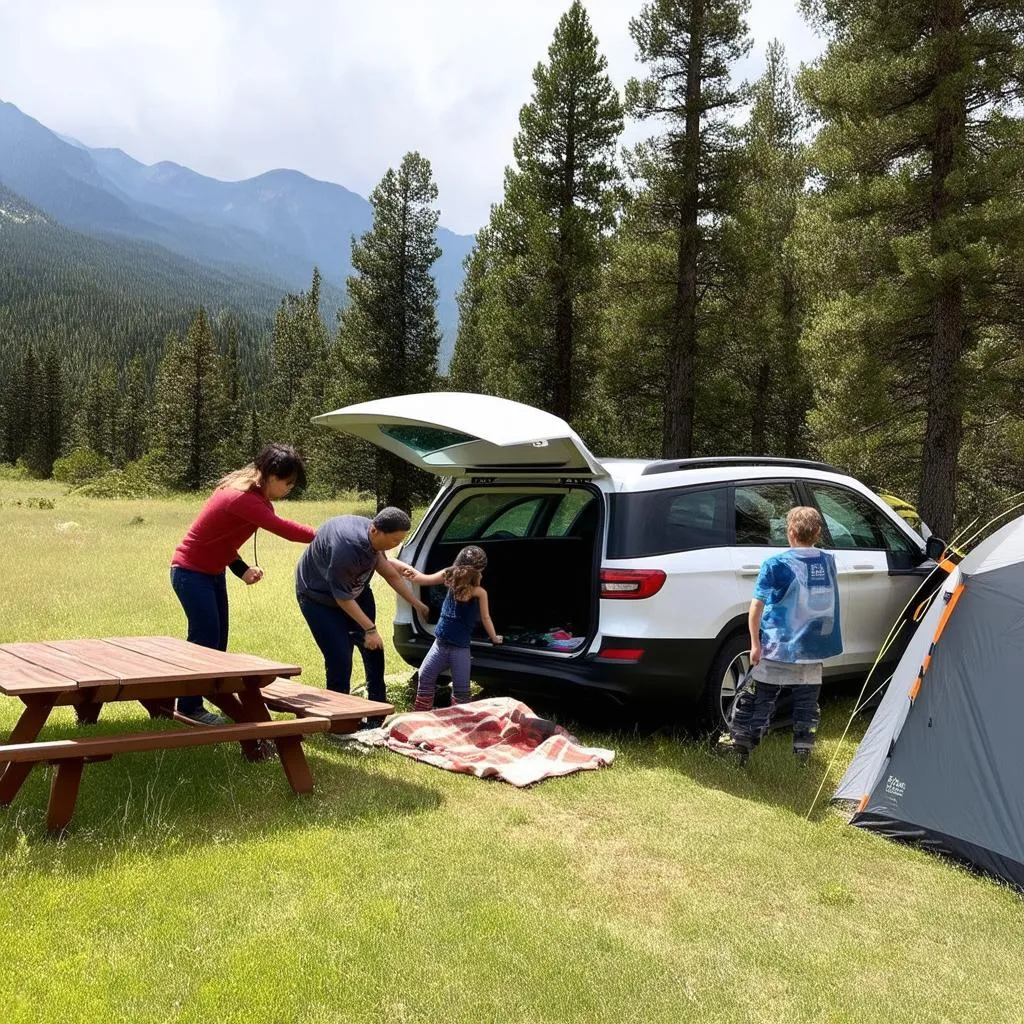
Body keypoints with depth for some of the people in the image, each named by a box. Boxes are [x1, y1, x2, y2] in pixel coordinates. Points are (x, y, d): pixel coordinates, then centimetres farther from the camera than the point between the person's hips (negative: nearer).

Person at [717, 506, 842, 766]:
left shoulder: (776, 565, -12)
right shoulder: (828, 562, 2)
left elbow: (756, 606, -14)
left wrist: (755, 643, -9)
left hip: (777, 648, -3)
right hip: (814, 648, 4)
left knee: (759, 698, 5)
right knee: (806, 702, 14)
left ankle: (738, 744, 10)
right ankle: (803, 751, 20)